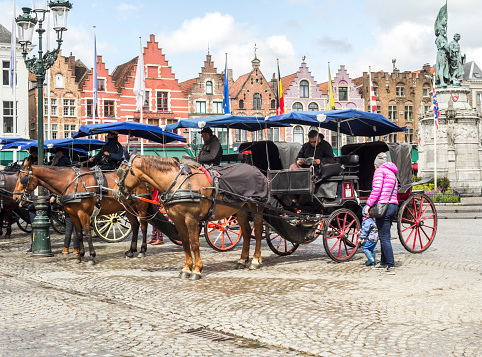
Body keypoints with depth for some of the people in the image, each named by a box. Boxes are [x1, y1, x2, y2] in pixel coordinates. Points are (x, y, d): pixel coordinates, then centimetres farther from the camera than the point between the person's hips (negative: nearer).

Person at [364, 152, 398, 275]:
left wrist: (369, 204, -13)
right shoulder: (392, 173, 23)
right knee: (384, 236, 20)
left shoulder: (379, 171, -3)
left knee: (384, 238, -7)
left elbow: (377, 190, -15)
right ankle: (383, 262, 31)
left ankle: (391, 266, -9)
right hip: (394, 205, 9)